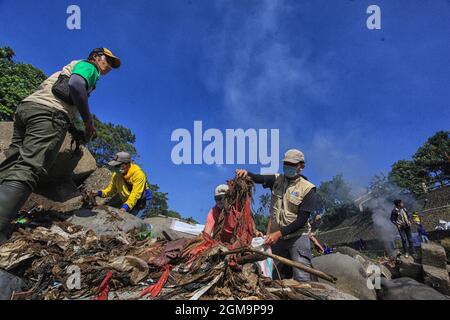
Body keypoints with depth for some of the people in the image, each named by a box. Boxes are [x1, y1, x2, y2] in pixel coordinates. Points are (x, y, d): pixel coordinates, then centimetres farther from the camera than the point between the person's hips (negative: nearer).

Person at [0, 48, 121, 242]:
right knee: (27, 170, -22)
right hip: (50, 112, -9)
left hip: (26, 106, 9)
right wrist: (88, 121, -6)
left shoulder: (71, 68, 38)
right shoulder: (88, 66, 11)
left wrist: (77, 131, 31)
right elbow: (76, 84, -13)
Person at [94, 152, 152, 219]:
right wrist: (99, 193, -14)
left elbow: (135, 194, -32)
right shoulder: (116, 175, -6)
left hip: (142, 202, -6)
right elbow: (111, 190, 4)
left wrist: (126, 207, -44)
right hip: (127, 202, 7)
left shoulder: (138, 174, -25)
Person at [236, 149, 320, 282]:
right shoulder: (277, 180, 5)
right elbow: (258, 178, -10)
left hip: (297, 237, -4)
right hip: (277, 237, 5)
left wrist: (279, 233, -20)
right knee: (277, 278, 14)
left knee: (302, 279, -9)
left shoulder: (307, 189, -9)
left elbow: (301, 221, -13)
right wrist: (246, 173, -33)